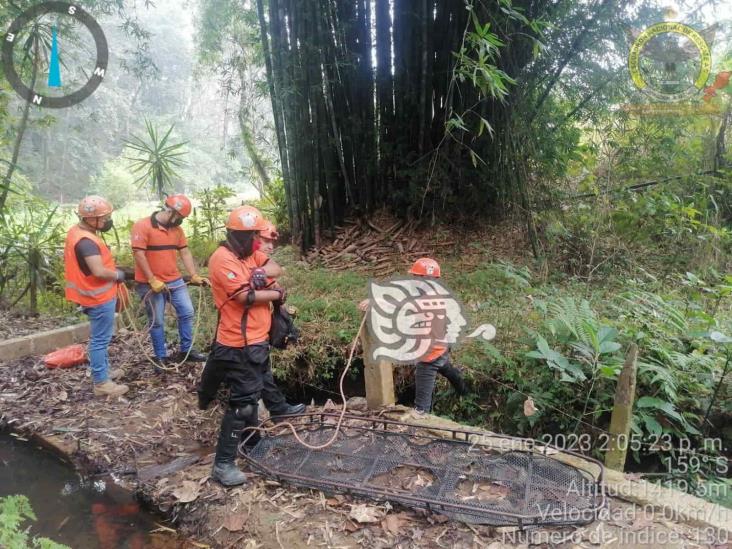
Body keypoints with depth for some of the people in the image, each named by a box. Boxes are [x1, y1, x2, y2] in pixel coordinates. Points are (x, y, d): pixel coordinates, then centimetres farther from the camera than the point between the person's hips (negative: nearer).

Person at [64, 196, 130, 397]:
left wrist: (113, 269, 10)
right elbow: (99, 271, -32)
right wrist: (118, 275, -14)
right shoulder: (86, 241, -26)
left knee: (100, 337, 22)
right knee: (100, 339, -1)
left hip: (96, 295, 10)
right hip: (99, 298, -10)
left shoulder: (76, 232, 6)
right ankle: (101, 383, 8)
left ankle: (103, 371, 36)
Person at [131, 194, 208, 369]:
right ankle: (161, 357, 17)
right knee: (157, 321, 4)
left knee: (187, 313, 7)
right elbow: (139, 255, -17)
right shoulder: (142, 226, -14)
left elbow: (185, 253, 9)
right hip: (152, 284, -6)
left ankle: (186, 351, 21)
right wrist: (153, 280, -19)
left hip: (175, 281, 6)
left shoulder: (176, 229, 7)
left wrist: (195, 276, 1)